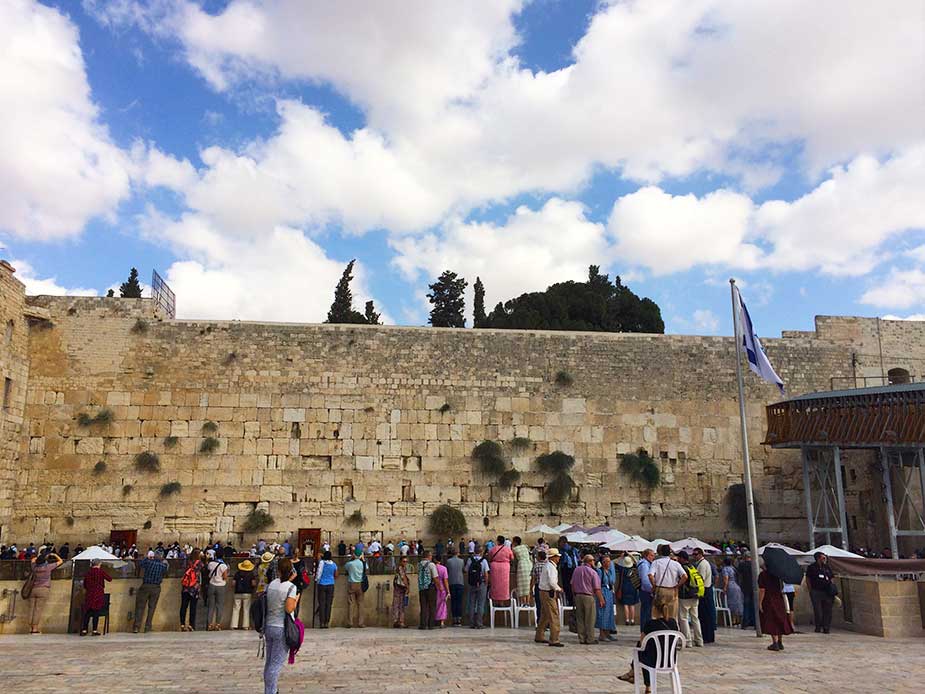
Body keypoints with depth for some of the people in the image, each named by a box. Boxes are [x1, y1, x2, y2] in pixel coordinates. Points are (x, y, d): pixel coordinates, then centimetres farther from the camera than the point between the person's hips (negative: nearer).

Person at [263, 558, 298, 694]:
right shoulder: (291, 587, -14)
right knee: (276, 663, 0)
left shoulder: (271, 584, 4)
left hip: (269, 626, 6)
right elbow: (289, 609, -19)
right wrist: (296, 600, -2)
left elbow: (265, 604, 12)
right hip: (282, 629, -6)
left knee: (269, 661, 16)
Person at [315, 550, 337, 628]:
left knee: (322, 604, 3)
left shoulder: (322, 562, -7)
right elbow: (336, 576, 11)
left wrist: (316, 580, 9)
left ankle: (322, 622, 1)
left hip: (322, 585, -2)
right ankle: (327, 623, 4)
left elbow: (319, 572, -8)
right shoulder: (334, 564, 2)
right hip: (330, 585, 2)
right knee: (328, 604, 5)